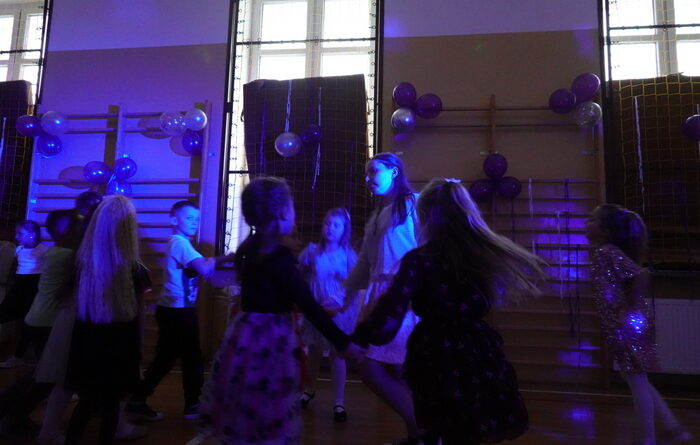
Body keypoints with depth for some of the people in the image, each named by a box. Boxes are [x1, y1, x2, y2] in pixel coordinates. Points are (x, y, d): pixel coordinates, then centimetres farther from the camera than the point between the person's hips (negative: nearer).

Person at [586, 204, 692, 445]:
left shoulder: (606, 252, -18)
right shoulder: (609, 251, 9)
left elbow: (640, 275, -27)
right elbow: (636, 276, 18)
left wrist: (630, 308, -19)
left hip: (627, 325, -10)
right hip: (628, 324, 10)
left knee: (638, 383, 4)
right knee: (636, 380, 22)